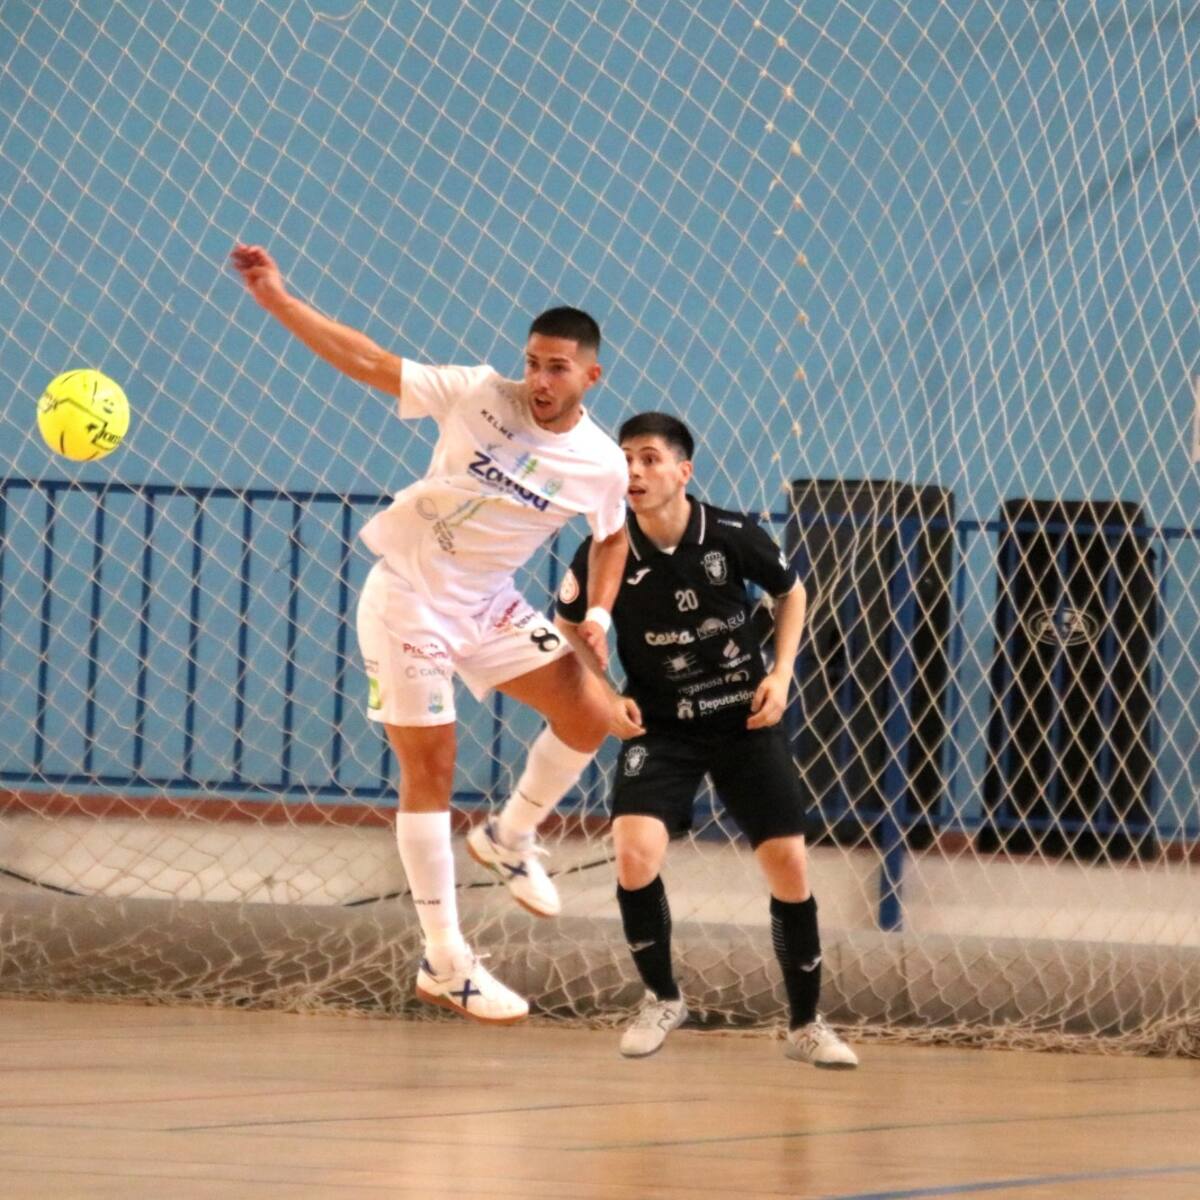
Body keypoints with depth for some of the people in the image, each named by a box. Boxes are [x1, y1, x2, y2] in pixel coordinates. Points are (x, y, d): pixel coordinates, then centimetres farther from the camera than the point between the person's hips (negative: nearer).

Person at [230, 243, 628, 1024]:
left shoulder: (602, 466, -10)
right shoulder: (478, 395, -19)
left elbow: (612, 537, 12)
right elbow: (369, 362, -15)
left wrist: (599, 614, -4)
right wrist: (278, 300, -21)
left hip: (487, 604, 4)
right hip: (407, 596, -4)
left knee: (589, 716, -5)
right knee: (430, 771, -4)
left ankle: (508, 840, 22)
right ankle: (446, 965, 4)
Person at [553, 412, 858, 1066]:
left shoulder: (733, 537, -14)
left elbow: (790, 593, 7)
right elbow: (570, 630, 6)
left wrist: (781, 674, -5)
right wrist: (606, 698, -8)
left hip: (744, 720, 0)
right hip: (659, 726, 0)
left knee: (788, 863, -3)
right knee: (634, 852, -21)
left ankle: (805, 1023, 16)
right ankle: (661, 998, 4)